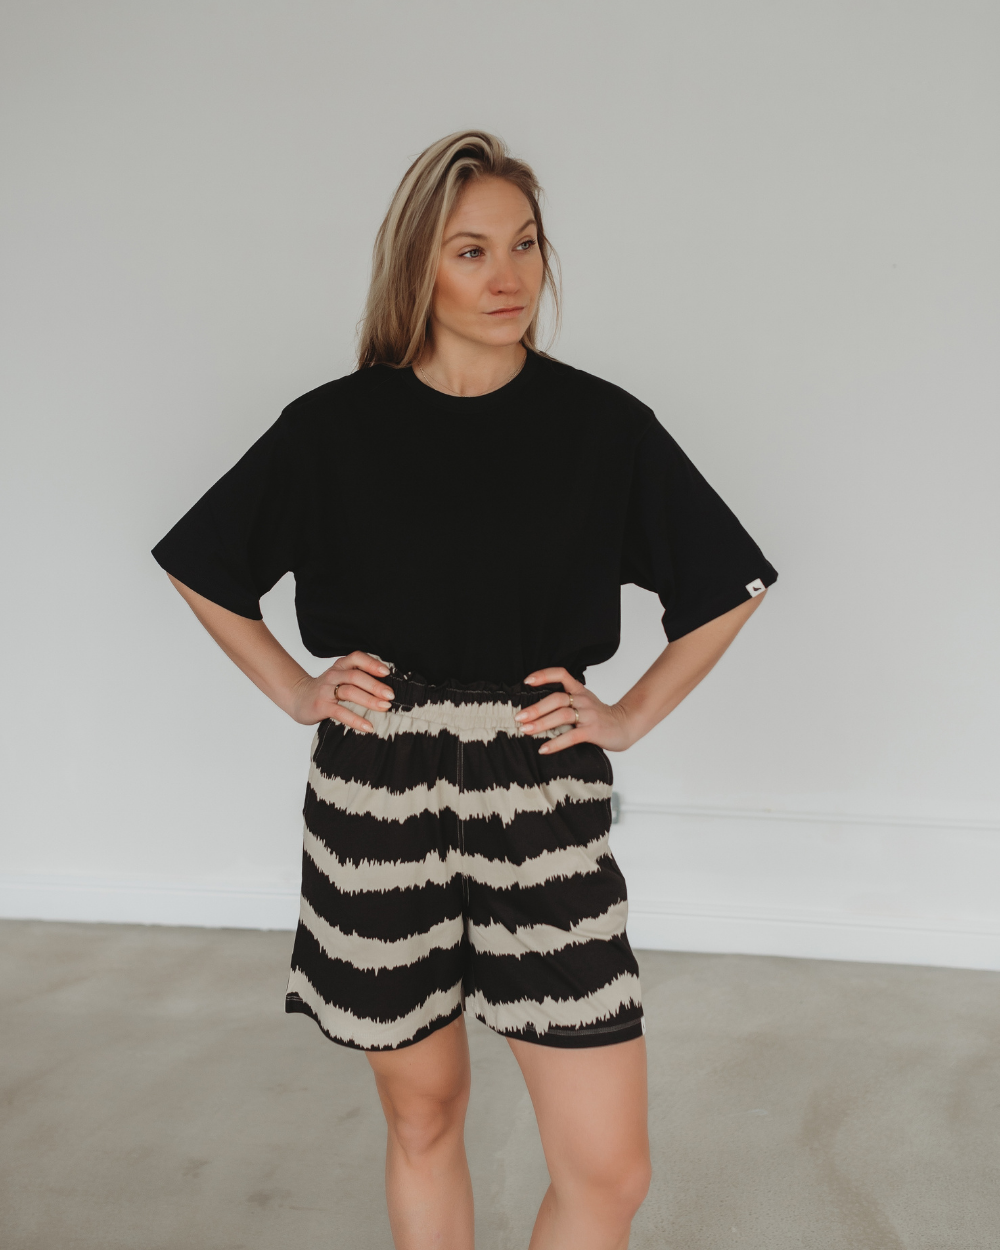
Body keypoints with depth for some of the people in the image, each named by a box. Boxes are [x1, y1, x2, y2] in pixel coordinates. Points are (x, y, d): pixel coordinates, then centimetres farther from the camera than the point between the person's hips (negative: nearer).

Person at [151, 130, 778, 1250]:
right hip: (378, 800, 0)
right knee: (422, 1115, 16)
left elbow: (730, 586, 11)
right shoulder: (336, 426, -1)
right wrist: (295, 690, 6)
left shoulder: (602, 425, -1)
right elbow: (202, 568, 13)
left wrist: (632, 714, 4)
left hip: (544, 797, 0)